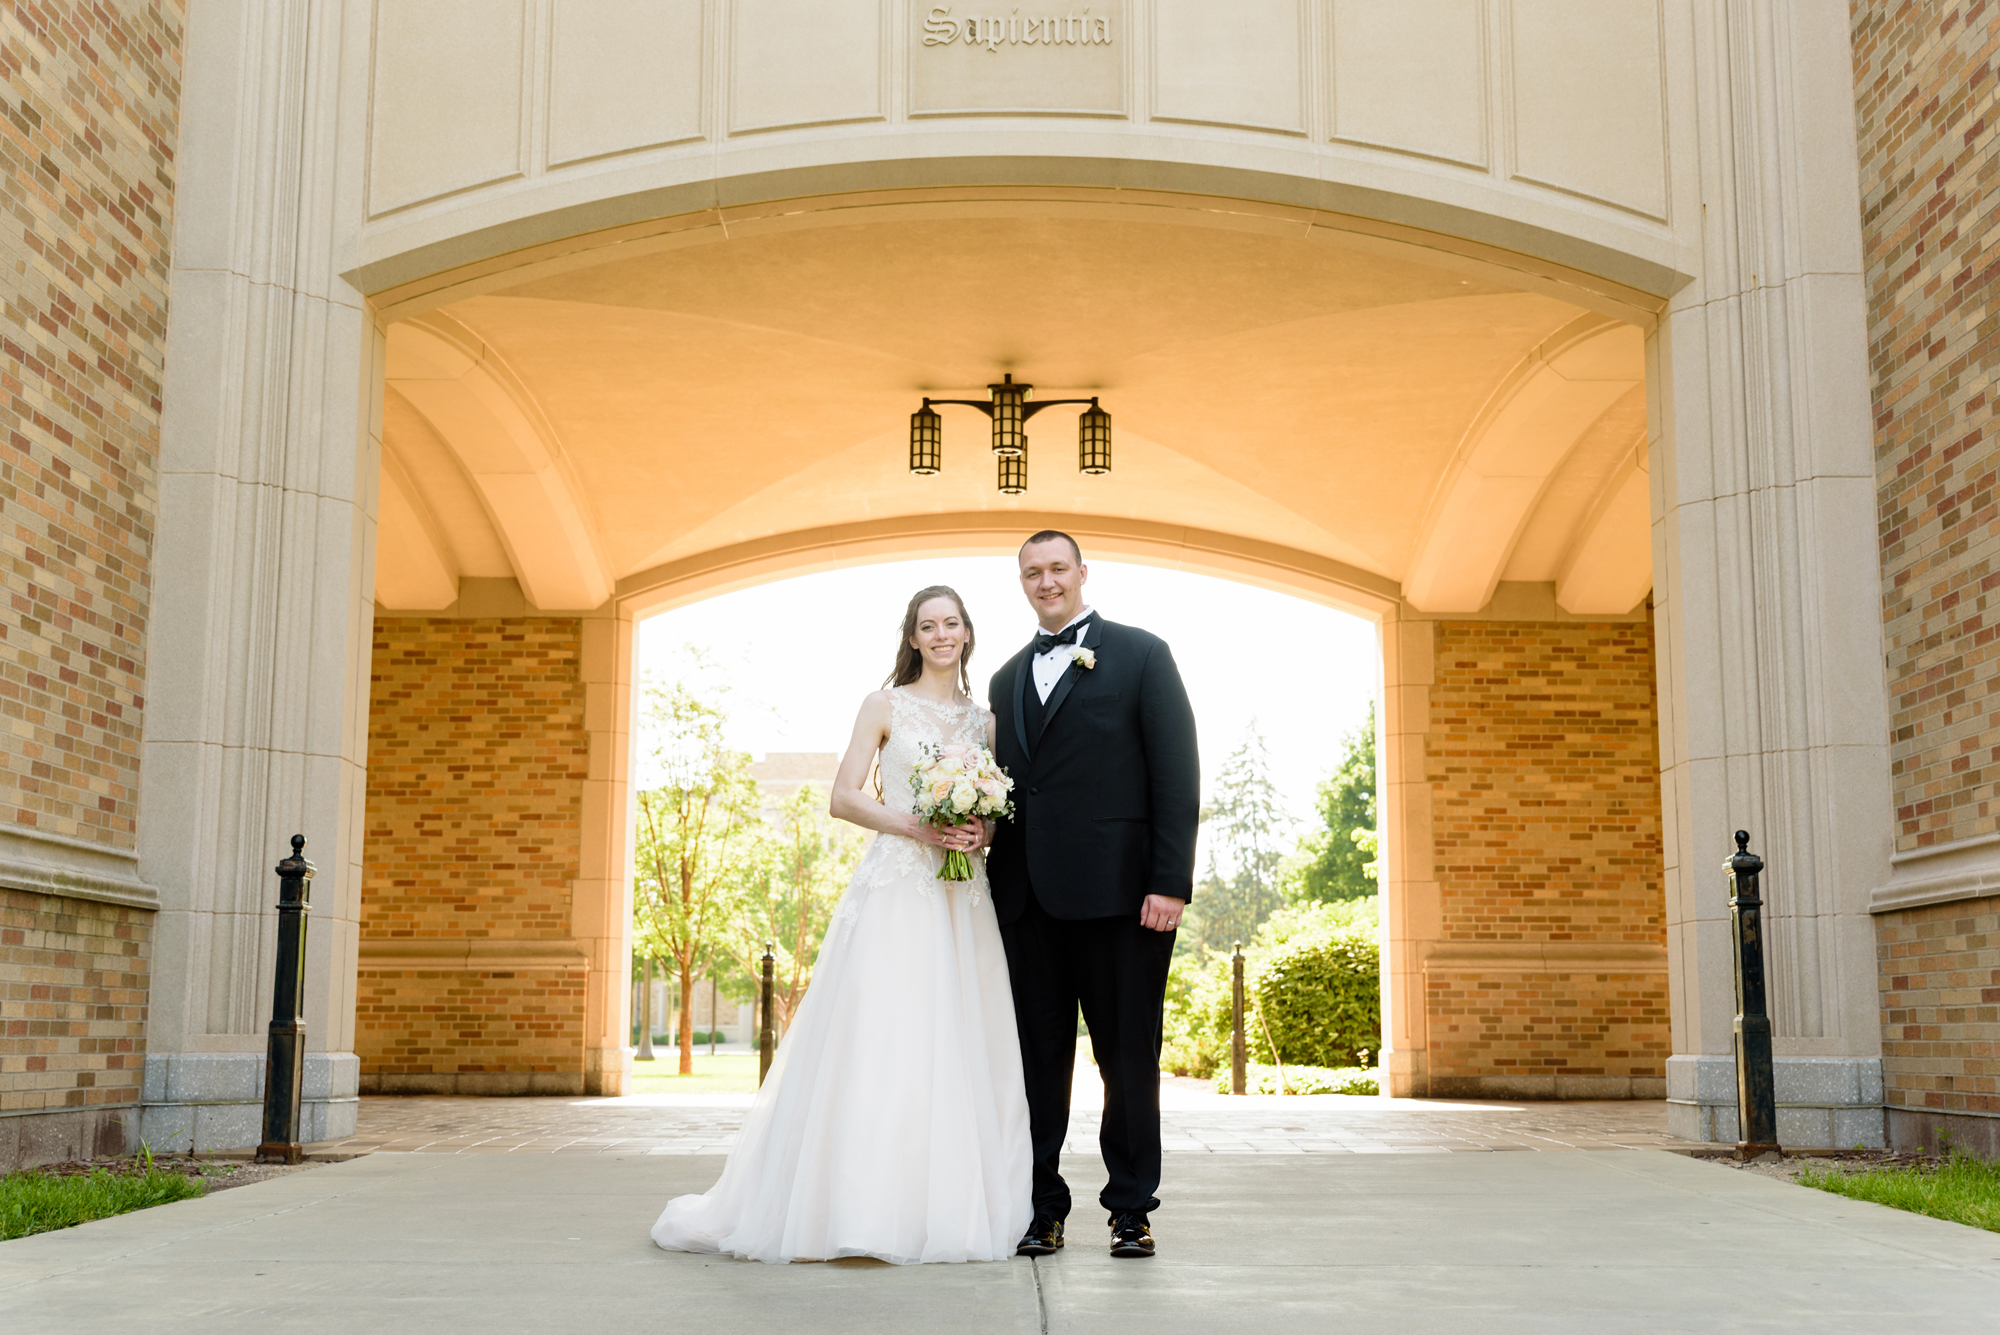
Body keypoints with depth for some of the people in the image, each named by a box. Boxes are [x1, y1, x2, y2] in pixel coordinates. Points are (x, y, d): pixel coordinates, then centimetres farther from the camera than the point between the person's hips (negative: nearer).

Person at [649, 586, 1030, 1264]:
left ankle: (950, 1206, 7)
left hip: (963, 901, 4)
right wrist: (916, 826, -15)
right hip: (895, 889, -4)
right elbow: (844, 797, -2)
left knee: (958, 1047, 1)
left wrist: (984, 829, -6)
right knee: (876, 1038, -10)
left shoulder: (984, 720, 15)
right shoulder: (885, 706, 5)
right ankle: (859, 1205, -7)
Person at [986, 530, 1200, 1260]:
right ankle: (1042, 1207, 16)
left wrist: (1170, 883, -12)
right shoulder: (1007, 678, 18)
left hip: (1116, 891, -4)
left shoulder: (1141, 654, 2)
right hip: (1029, 895, 5)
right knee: (1037, 1053, 8)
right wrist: (997, 884, 6)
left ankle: (1131, 1209, 14)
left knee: (1128, 1054, 3)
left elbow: (1177, 775, -4)